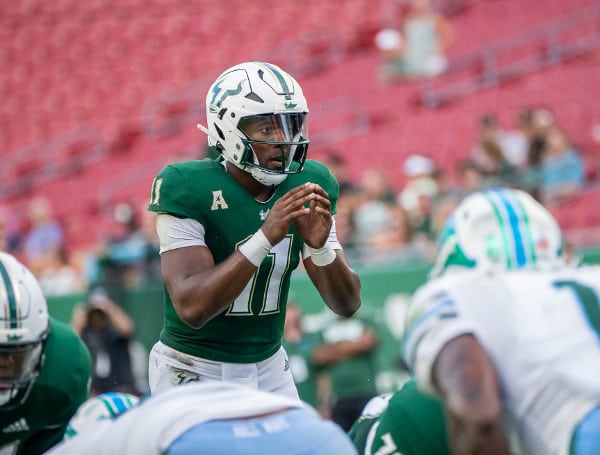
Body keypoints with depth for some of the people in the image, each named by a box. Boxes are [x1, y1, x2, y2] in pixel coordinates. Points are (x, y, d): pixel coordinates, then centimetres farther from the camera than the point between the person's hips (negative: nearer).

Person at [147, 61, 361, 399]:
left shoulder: (308, 185, -3)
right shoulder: (188, 189, -19)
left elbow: (348, 304, -3)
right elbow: (192, 308, -29)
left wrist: (319, 247, -24)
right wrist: (265, 238, -37)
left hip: (269, 368, 5)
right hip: (194, 372, -5)